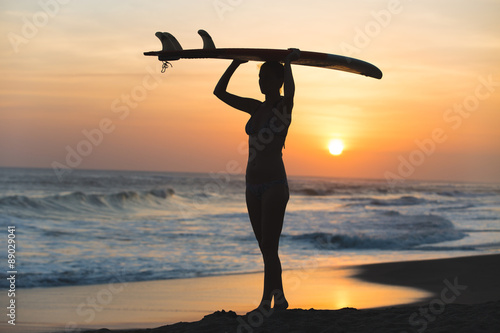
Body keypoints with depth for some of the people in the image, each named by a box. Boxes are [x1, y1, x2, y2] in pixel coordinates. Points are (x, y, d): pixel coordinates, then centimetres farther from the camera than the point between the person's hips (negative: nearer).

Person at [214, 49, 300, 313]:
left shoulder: (284, 106, -6)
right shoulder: (256, 108, 12)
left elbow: (290, 92, -31)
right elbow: (219, 92, 12)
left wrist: (288, 63, -15)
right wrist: (236, 63, 9)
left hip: (275, 185, -7)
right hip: (253, 187, 7)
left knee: (269, 248, -9)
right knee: (266, 249, 11)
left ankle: (266, 303, -9)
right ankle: (279, 300, 18)